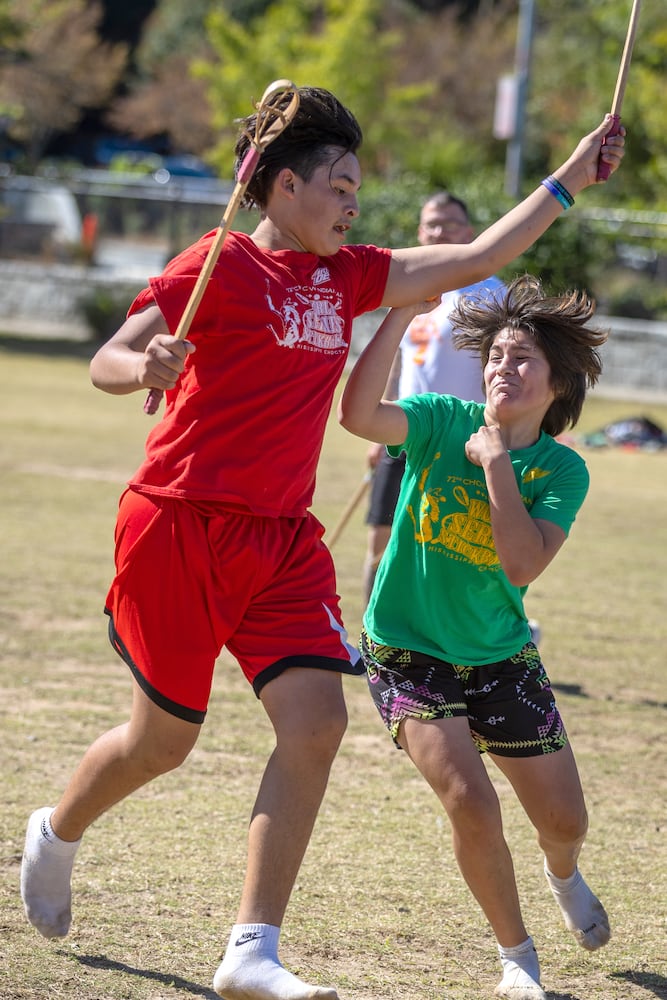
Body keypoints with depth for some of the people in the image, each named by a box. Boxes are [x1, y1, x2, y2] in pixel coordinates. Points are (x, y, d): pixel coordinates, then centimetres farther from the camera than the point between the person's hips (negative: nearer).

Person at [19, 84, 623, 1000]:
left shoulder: (349, 276, 13)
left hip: (283, 539, 6)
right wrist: (148, 364, -35)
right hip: (181, 527, -6)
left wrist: (568, 181, 13)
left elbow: (478, 259, 17)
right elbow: (107, 361, -13)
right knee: (163, 740, 4)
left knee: (317, 721, -11)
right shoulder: (220, 264, -8)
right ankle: (56, 833, 38)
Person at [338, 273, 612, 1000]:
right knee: (471, 804, -21)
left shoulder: (561, 469, -9)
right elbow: (358, 414, -32)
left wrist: (495, 461, -25)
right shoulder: (444, 423, -12)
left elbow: (522, 565, -25)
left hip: (501, 658, 3)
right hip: (409, 653, -2)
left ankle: (564, 876, 50)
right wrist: (402, 312, -36)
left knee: (564, 821, 9)